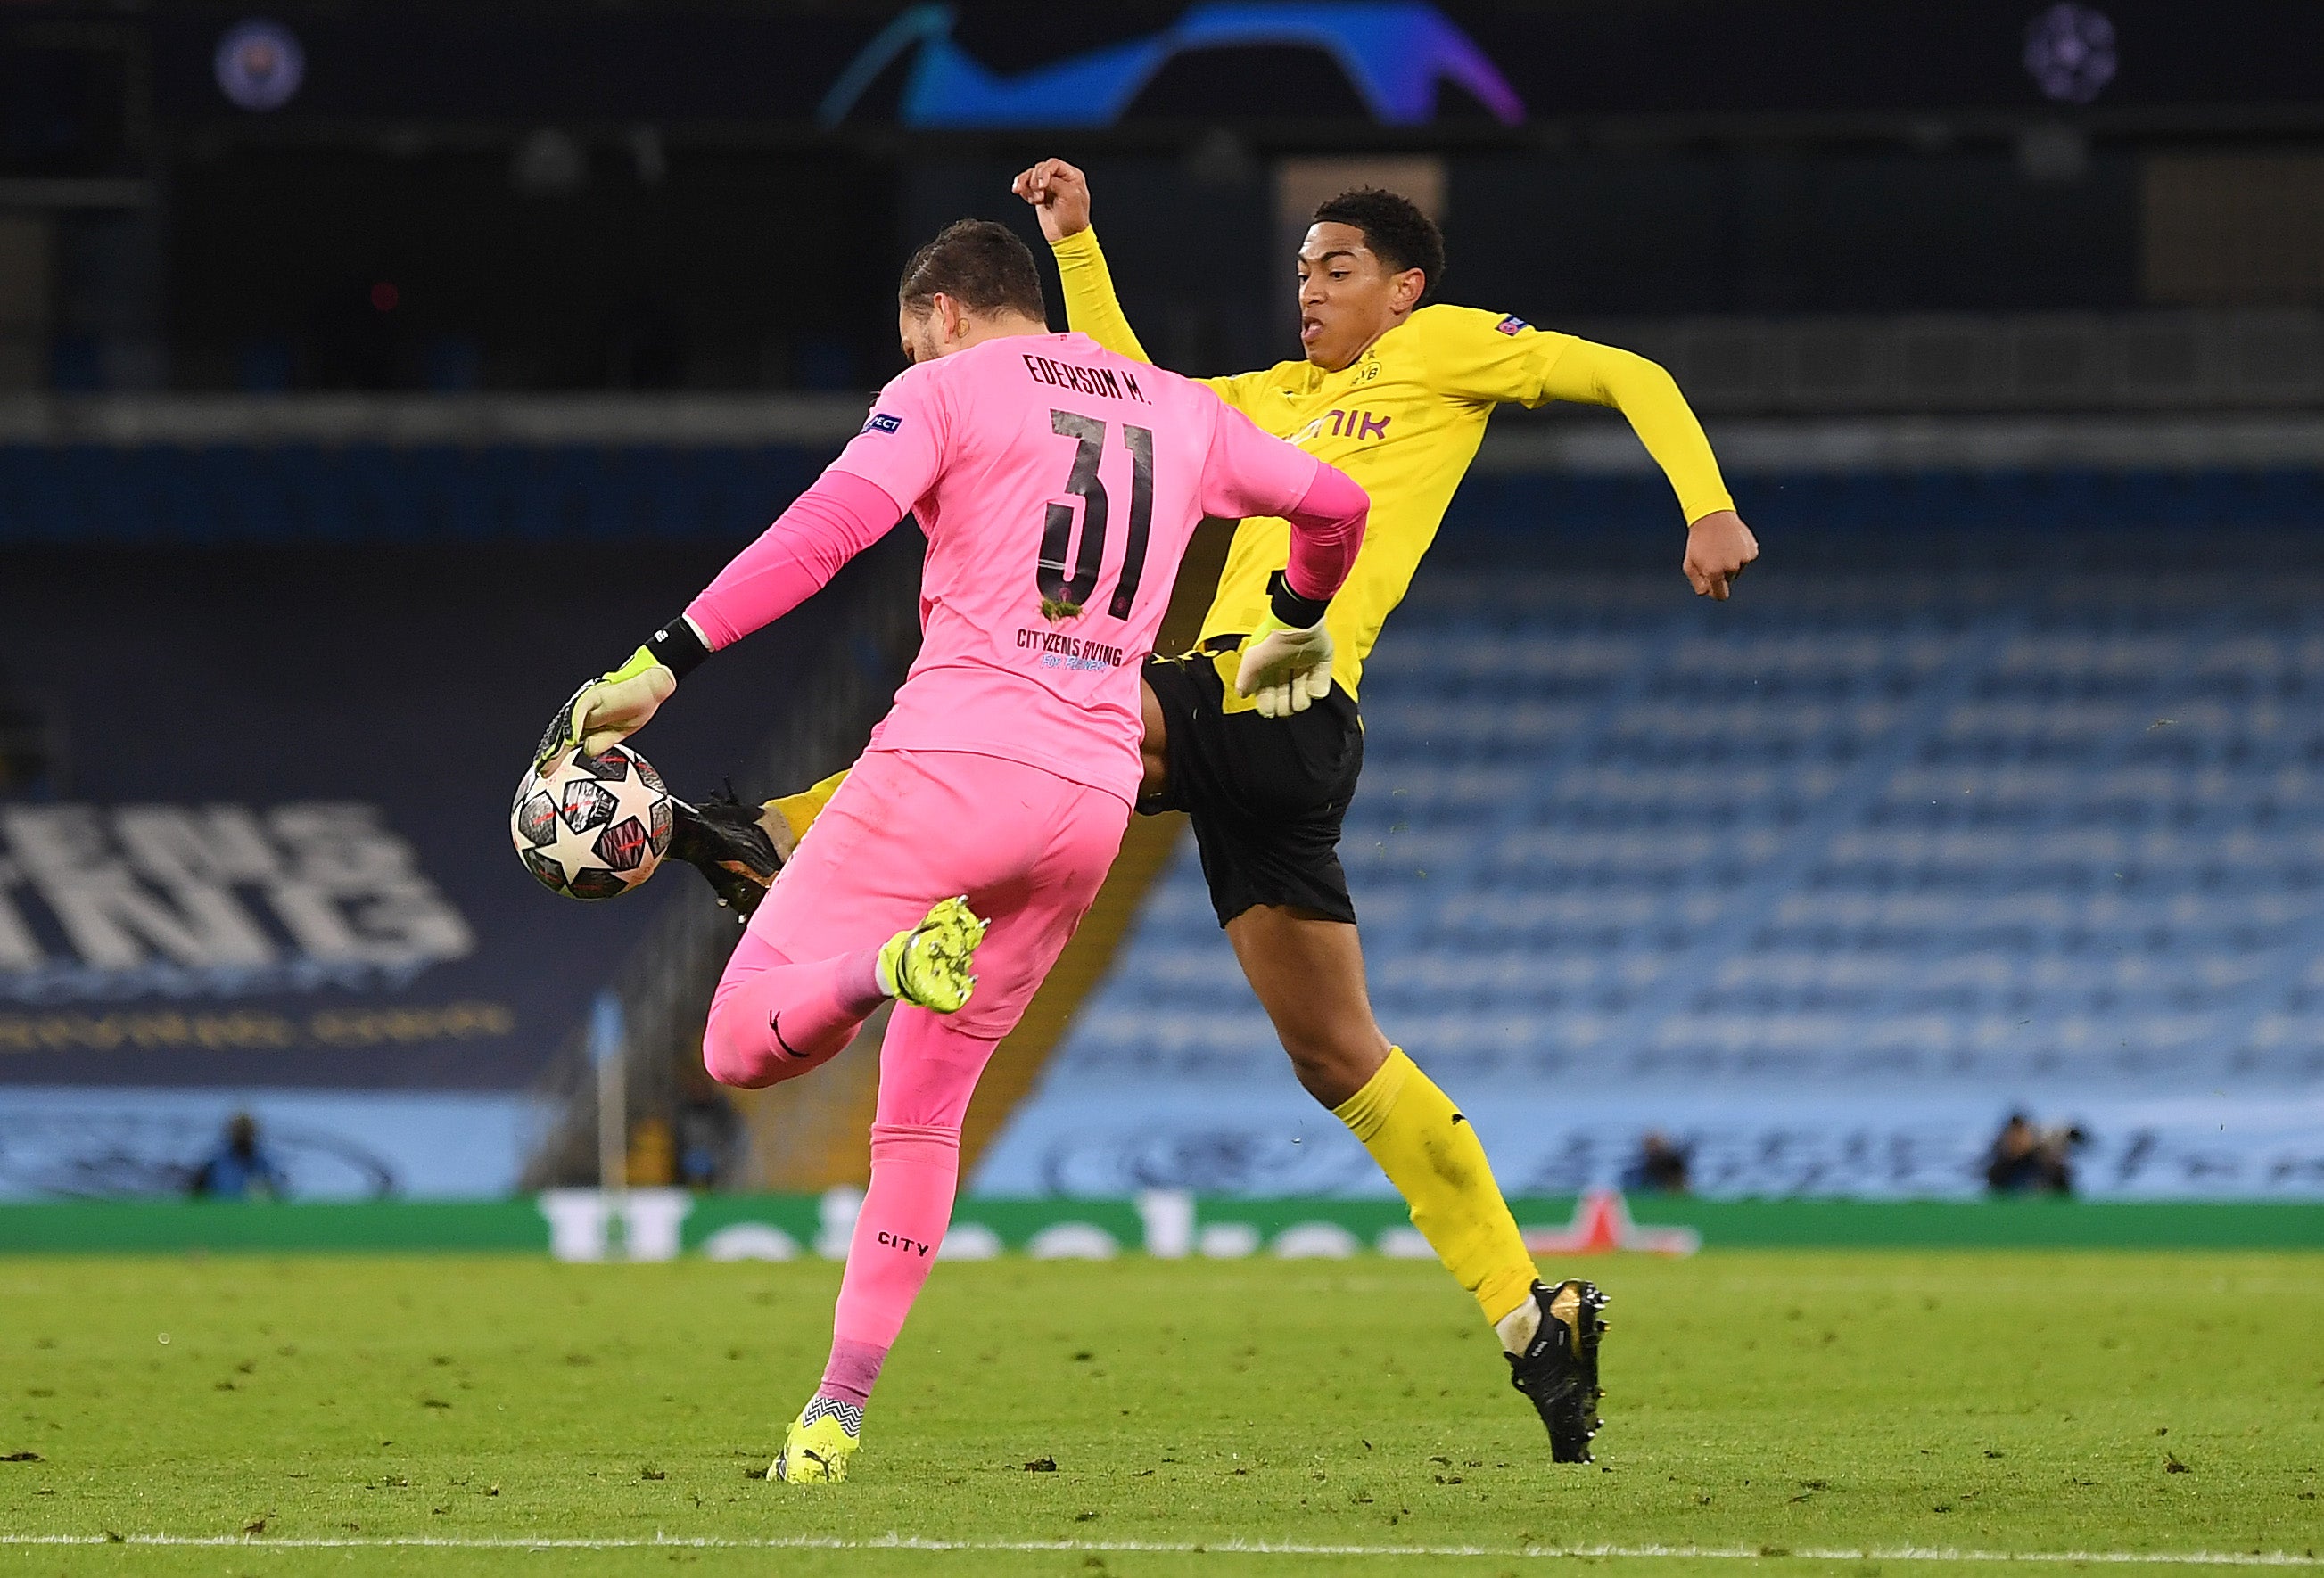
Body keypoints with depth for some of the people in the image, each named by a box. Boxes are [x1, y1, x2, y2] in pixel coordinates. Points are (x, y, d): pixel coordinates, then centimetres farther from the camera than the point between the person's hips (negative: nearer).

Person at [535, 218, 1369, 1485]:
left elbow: (827, 528, -13)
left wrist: (659, 668, -16)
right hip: (1093, 802, 6)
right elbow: (1335, 502, 32)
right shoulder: (1179, 410, 19)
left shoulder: (948, 391, 3)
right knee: (923, 1112, 18)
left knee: (741, 1044, 0)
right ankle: (837, 1415, 13)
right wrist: (1296, 627, 52)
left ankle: (899, 961, -30)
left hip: (953, 763, -6)